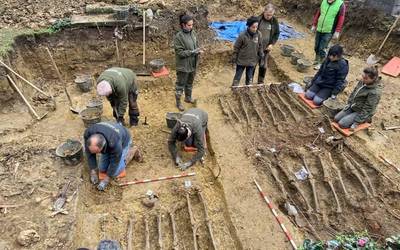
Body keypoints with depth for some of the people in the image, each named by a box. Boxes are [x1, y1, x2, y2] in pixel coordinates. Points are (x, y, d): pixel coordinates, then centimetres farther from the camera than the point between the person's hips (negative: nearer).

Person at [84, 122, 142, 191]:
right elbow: (89, 154, -18)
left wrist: (106, 180, -21)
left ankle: (133, 151, 9)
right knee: (102, 169, 3)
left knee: (115, 172, -6)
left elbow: (115, 162, -28)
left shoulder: (114, 143, -45)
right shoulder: (88, 134, -33)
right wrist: (93, 172, -19)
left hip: (123, 141, -5)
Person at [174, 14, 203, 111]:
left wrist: (198, 50, -12)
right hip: (183, 66, -6)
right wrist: (193, 52, -25)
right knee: (180, 85, 10)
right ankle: (178, 102, 26)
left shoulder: (193, 33, 0)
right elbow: (180, 53, -21)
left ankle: (188, 97, 46)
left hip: (193, 64, 6)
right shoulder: (178, 36, -20)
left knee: (190, 83, 24)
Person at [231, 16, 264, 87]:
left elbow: (260, 47, 6)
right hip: (241, 60, -3)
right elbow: (236, 48, -9)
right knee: (237, 78, 9)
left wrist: (261, 57, 8)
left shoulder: (258, 34, -8)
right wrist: (234, 59, -4)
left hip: (252, 61, 3)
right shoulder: (242, 35, -18)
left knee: (249, 79, 15)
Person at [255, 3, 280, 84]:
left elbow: (277, 34, 7)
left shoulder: (275, 21, -3)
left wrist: (272, 44, -6)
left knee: (263, 65, 8)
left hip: (266, 48, 2)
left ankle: (261, 82, 24)